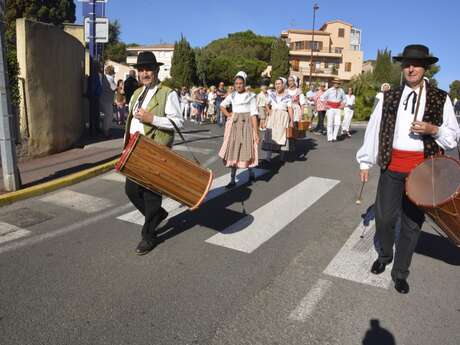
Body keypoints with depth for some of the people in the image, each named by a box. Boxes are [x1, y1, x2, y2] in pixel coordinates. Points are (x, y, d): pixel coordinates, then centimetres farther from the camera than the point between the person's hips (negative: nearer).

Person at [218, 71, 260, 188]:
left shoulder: (250, 96, -4)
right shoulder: (232, 96, 7)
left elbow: (253, 114, -9)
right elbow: (222, 105, 24)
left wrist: (256, 132, -14)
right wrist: (227, 115, 6)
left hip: (246, 125, -3)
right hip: (234, 125, 4)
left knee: (246, 149, 0)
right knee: (233, 150, 2)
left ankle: (251, 172, 26)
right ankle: (232, 179, 7)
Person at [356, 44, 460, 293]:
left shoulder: (440, 99, 3)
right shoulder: (389, 98, 6)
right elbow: (374, 129, 4)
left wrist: (433, 129, -15)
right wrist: (366, 162, 2)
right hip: (392, 166, 1)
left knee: (412, 222, 7)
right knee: (384, 217, 5)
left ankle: (400, 273, 24)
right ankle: (384, 255, 34)